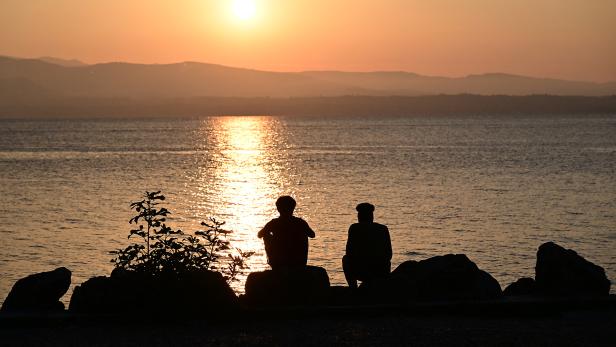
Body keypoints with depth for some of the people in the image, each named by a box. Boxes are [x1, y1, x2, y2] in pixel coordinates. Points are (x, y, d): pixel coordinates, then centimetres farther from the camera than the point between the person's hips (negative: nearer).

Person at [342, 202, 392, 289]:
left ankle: (353, 288, 20)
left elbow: (349, 252, 4)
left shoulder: (354, 228, 2)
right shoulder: (383, 229, 9)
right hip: (382, 274, 3)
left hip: (362, 273, -3)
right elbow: (389, 255, 11)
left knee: (346, 259, 28)